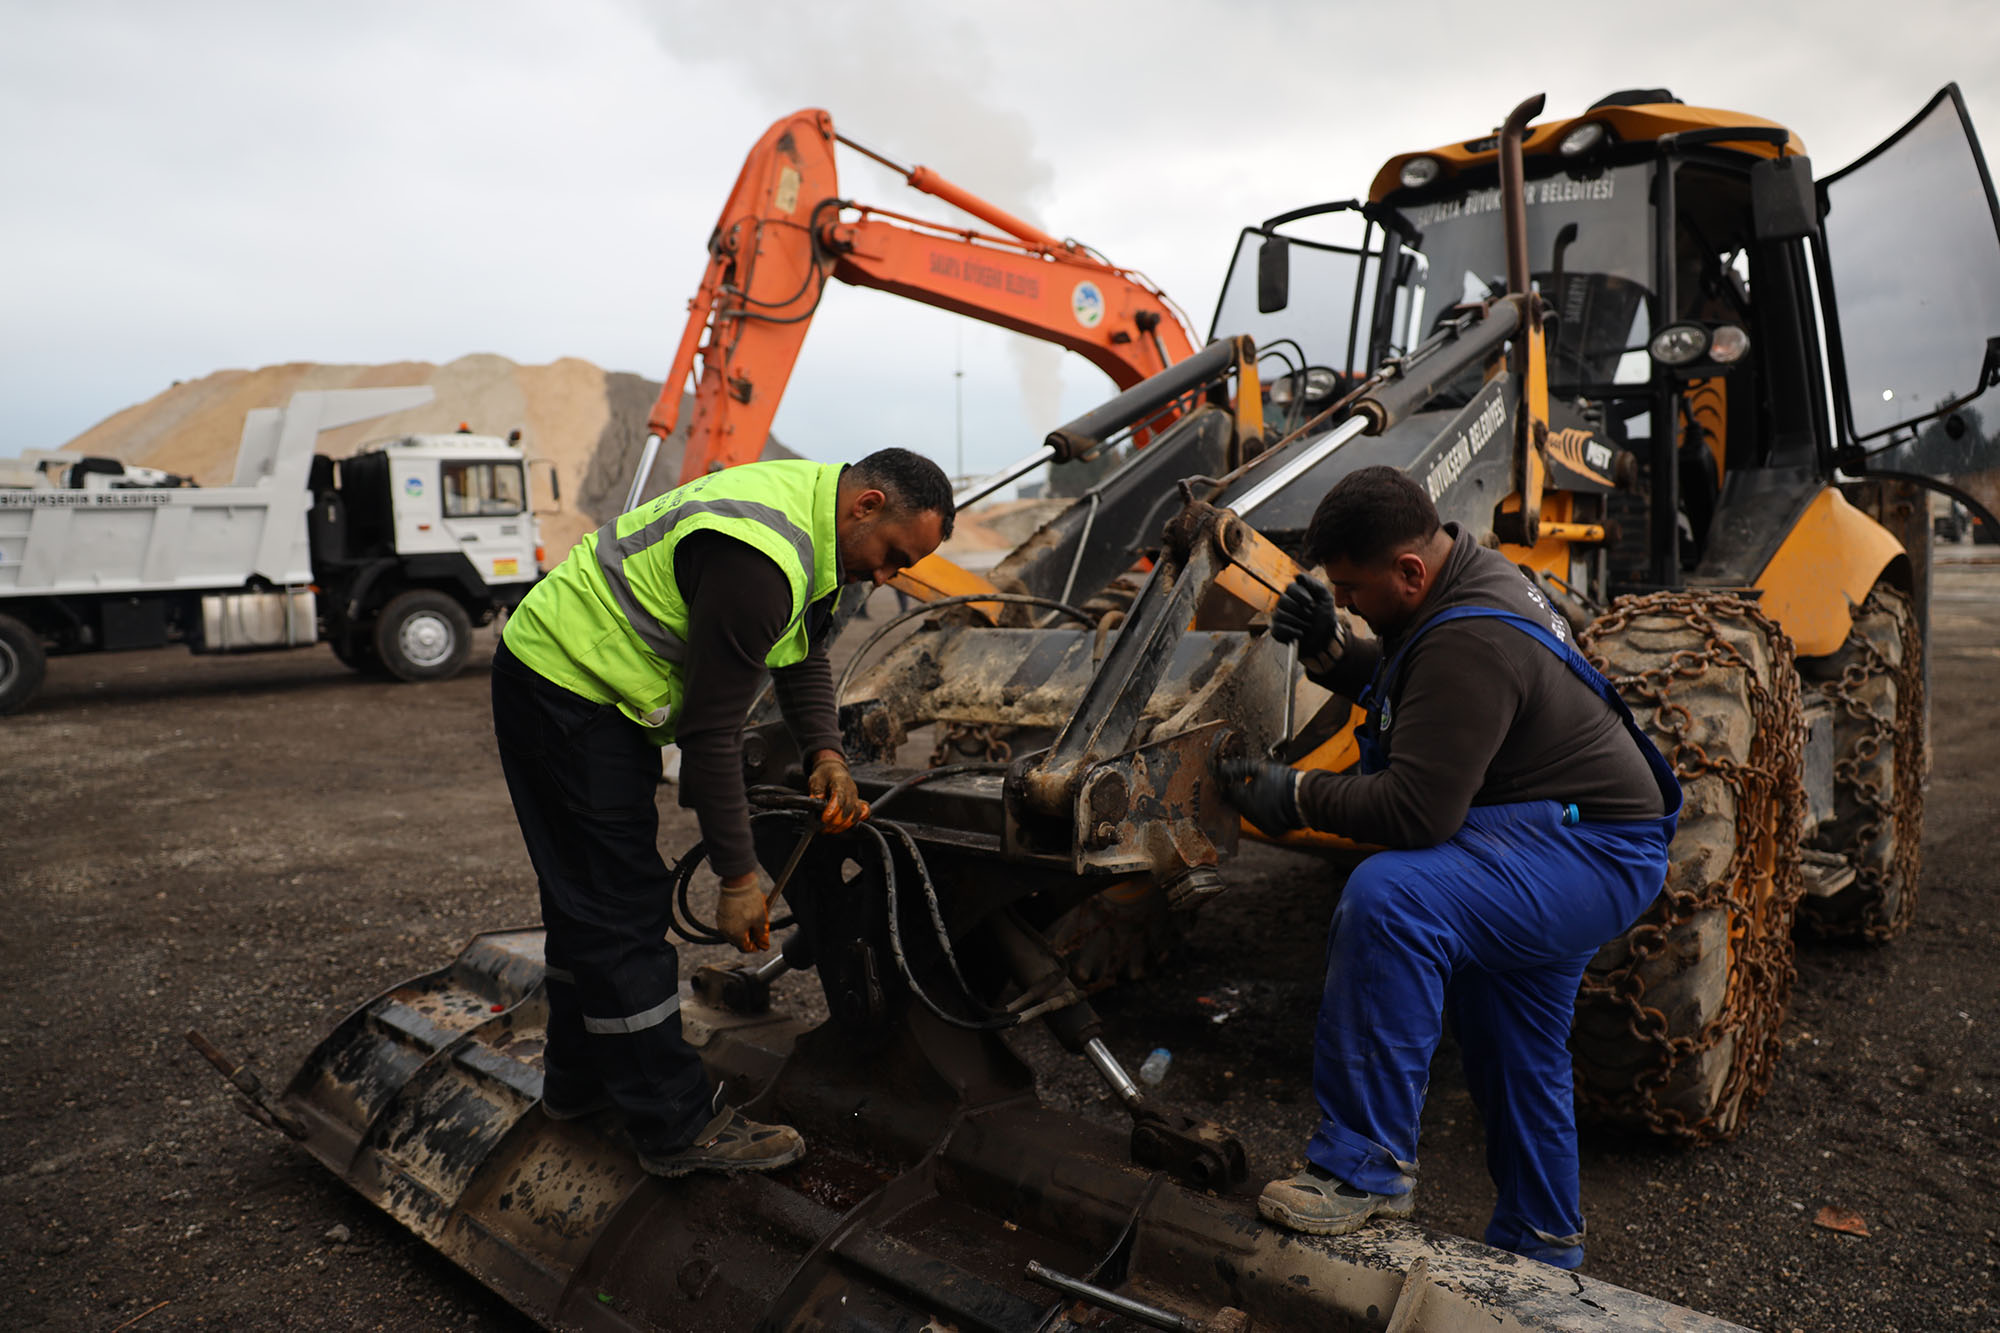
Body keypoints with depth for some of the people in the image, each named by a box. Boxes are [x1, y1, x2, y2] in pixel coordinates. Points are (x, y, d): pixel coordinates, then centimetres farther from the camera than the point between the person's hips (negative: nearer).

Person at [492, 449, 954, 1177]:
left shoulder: (811, 506, 1)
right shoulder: (757, 562, -30)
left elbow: (803, 652, 12)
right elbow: (711, 731, -27)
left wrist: (825, 754, -4)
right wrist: (739, 877, -19)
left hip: (570, 679, 11)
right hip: (565, 690, -11)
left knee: (588, 897, 20)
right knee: (621, 909, -5)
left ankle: (579, 1078, 37)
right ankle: (678, 1127, 5)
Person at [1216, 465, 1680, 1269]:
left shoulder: (1468, 644, -29)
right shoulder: (1467, 575, 2)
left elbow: (1417, 812, -33)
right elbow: (1394, 680, 17)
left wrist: (1298, 796, -21)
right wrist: (1329, 651, -2)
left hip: (1592, 857, -11)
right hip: (1556, 840, 11)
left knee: (1387, 897, -34)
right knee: (1519, 1059, 22)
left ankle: (1366, 1165, -23)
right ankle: (1539, 1250, 44)